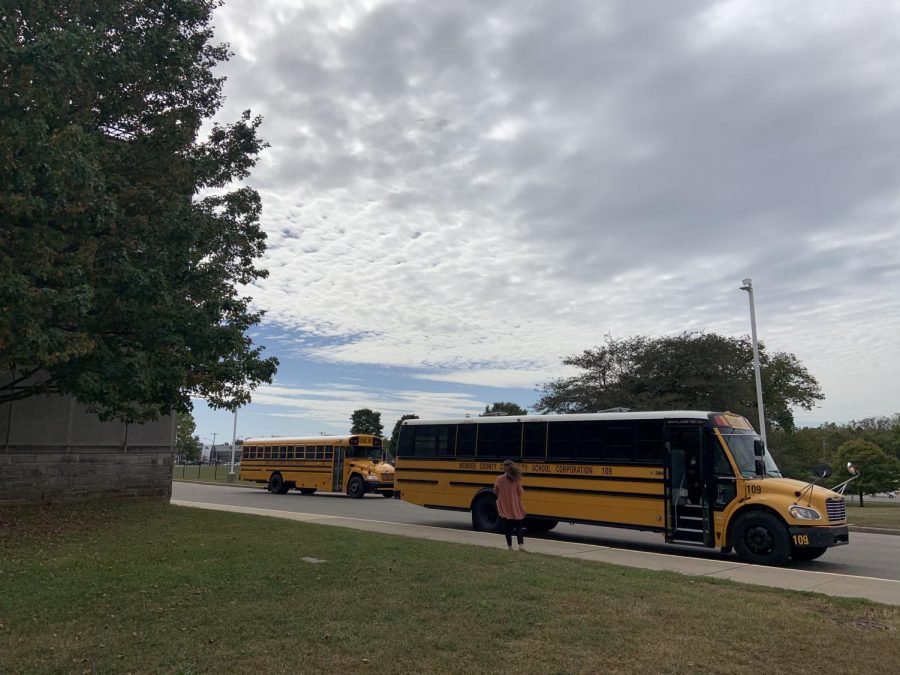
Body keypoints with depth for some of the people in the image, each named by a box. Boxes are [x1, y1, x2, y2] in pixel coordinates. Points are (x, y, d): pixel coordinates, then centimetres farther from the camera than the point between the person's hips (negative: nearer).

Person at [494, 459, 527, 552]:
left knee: (508, 528, 11)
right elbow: (521, 492, -7)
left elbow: (496, 492, 3)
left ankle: (510, 547, 12)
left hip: (504, 508, 1)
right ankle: (521, 546, -6)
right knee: (518, 527, 7)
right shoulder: (516, 479, -11)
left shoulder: (499, 479, -7)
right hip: (515, 508, -1)